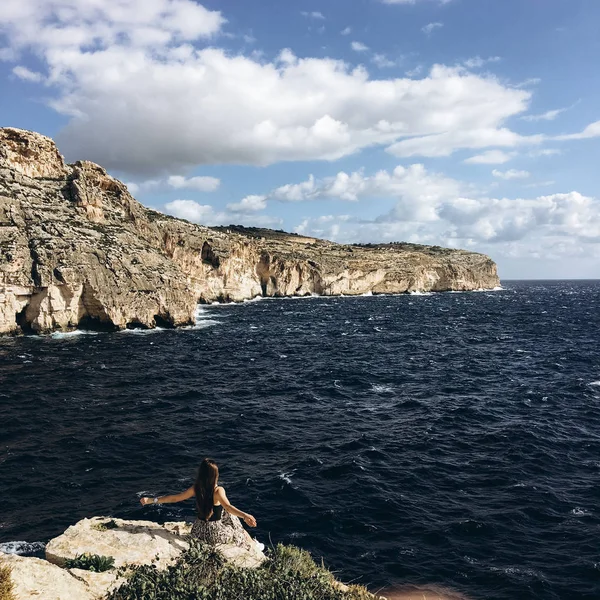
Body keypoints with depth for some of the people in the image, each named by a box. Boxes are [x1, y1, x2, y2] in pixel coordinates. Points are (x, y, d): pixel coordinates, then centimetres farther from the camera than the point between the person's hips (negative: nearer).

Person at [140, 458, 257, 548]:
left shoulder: (196, 488, -8)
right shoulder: (218, 491, -23)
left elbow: (175, 498, -5)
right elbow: (228, 507, -39)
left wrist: (152, 500, 4)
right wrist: (245, 516, -52)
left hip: (199, 531, 6)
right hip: (215, 534, -5)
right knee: (242, 534, 22)